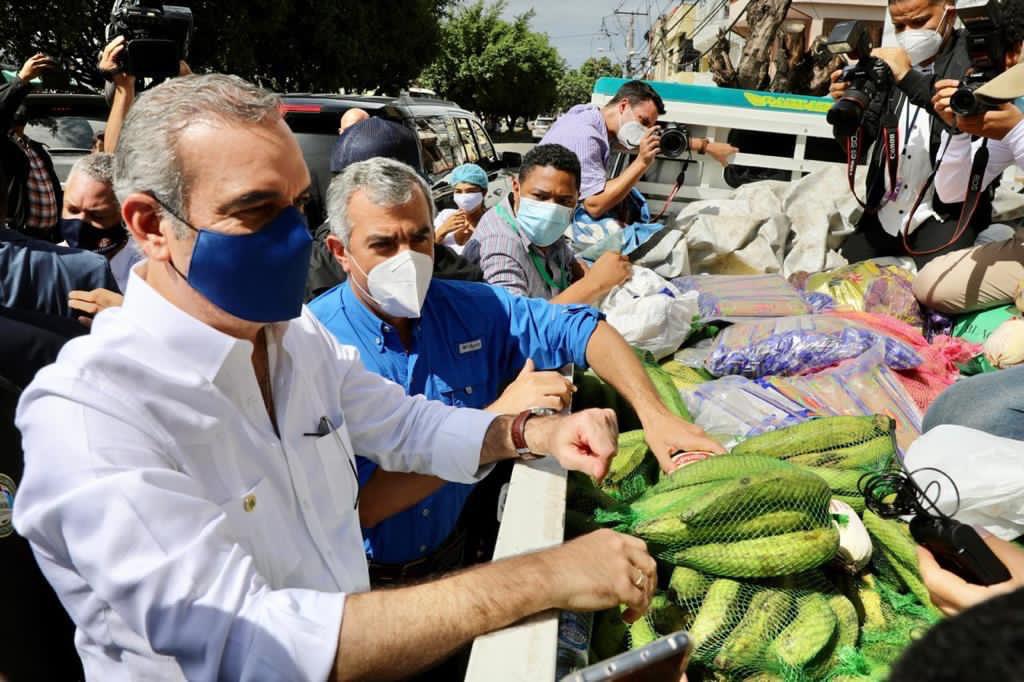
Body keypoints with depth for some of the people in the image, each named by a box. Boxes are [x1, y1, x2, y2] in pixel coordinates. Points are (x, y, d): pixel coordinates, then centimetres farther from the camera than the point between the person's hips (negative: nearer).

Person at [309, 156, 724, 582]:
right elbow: (358, 505, -24)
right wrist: (495, 420, -26)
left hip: (459, 546, 4)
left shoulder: (471, 308, -2)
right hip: (368, 579, -3)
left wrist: (655, 414, -16)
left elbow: (578, 328, 0)